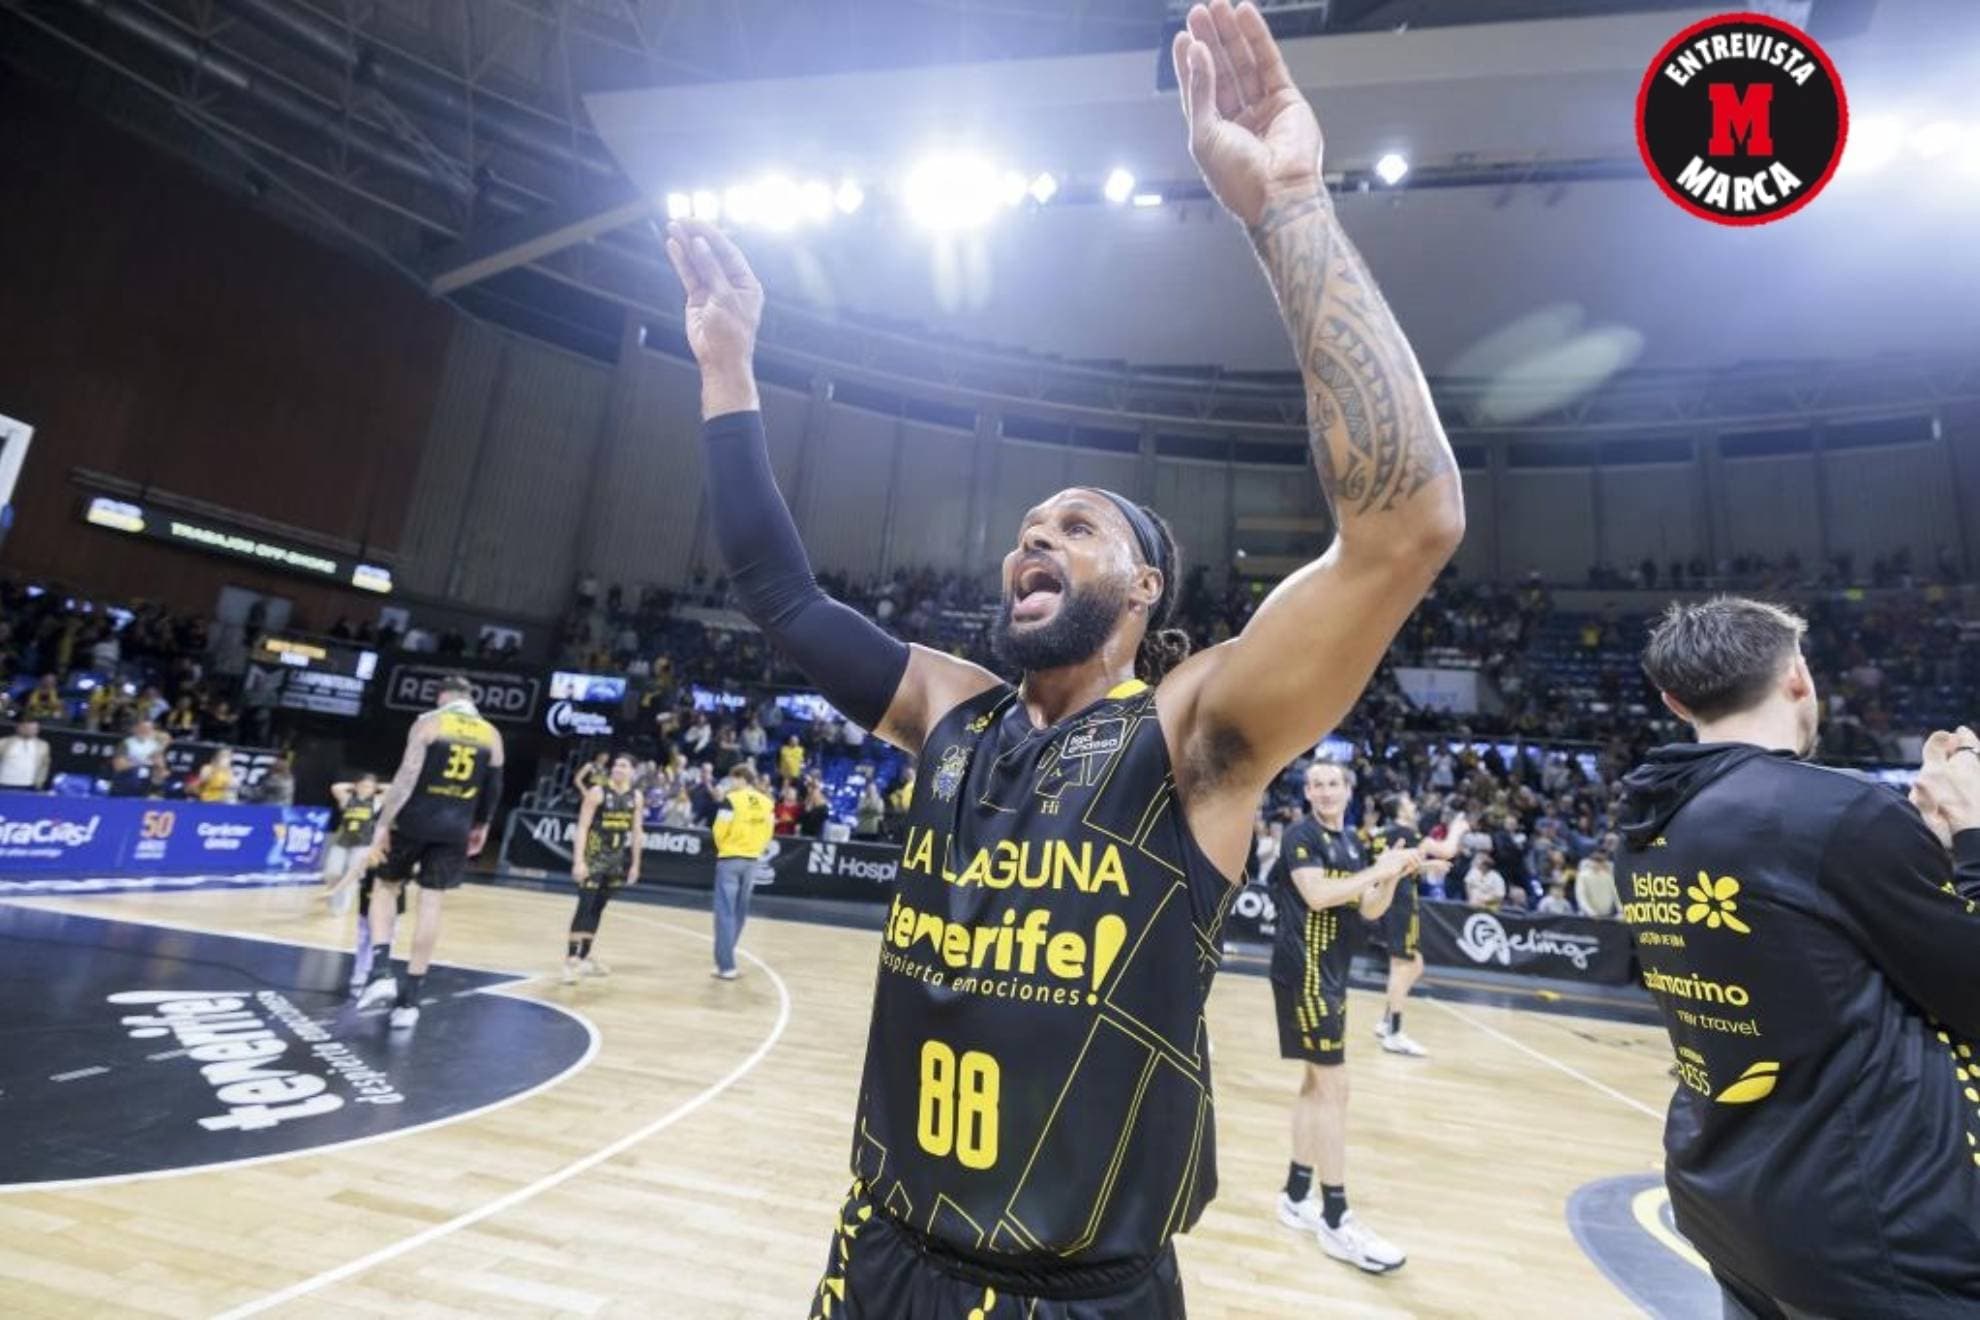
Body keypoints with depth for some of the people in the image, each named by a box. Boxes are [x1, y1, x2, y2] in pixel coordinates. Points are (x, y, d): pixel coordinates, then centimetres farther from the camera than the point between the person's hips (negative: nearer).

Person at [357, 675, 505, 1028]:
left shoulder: (429, 722, -3)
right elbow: (493, 789, 14)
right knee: (431, 905, 6)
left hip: (416, 820, -2)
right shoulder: (491, 734, 9)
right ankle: (410, 997, 10)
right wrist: (481, 826, 27)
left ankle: (381, 973, 3)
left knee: (386, 889, 17)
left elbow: (408, 774, -12)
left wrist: (384, 823, -10)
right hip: (455, 828, 3)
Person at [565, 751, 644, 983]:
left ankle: (585, 957, 23)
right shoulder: (598, 792, -12)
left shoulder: (635, 796, 3)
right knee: (585, 907, -11)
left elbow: (637, 831, 9)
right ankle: (571, 959, -6)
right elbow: (582, 828, -15)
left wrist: (635, 864, 8)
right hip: (593, 855, -5)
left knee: (598, 909, 13)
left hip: (617, 857, 5)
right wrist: (578, 861, -22)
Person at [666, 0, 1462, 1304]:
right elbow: (779, 590, 2)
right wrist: (728, 363, 0)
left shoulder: (1192, 732, -16)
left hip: (1086, 1294, -4)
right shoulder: (953, 713, -1)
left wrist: (1286, 208, -29)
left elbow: (1410, 520, -28)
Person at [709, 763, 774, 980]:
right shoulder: (767, 803, 3)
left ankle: (726, 966, -4)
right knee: (740, 910, 16)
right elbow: (768, 833, 7)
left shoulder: (731, 800, -13)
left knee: (726, 911, -2)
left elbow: (720, 831, -9)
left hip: (730, 859, -6)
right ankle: (726, 954, 29)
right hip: (752, 860, 6)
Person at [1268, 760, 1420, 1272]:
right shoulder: (1300, 835, -11)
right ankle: (1336, 1220, 5)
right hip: (1304, 969, -9)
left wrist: (1394, 875, -5)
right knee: (1334, 1087, -6)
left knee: (1317, 1083, 14)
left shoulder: (1355, 844, 13)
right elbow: (1317, 894, -22)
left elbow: (1370, 911, 11)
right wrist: (1380, 869, -19)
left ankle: (1297, 1196, 27)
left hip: (1332, 971, 9)